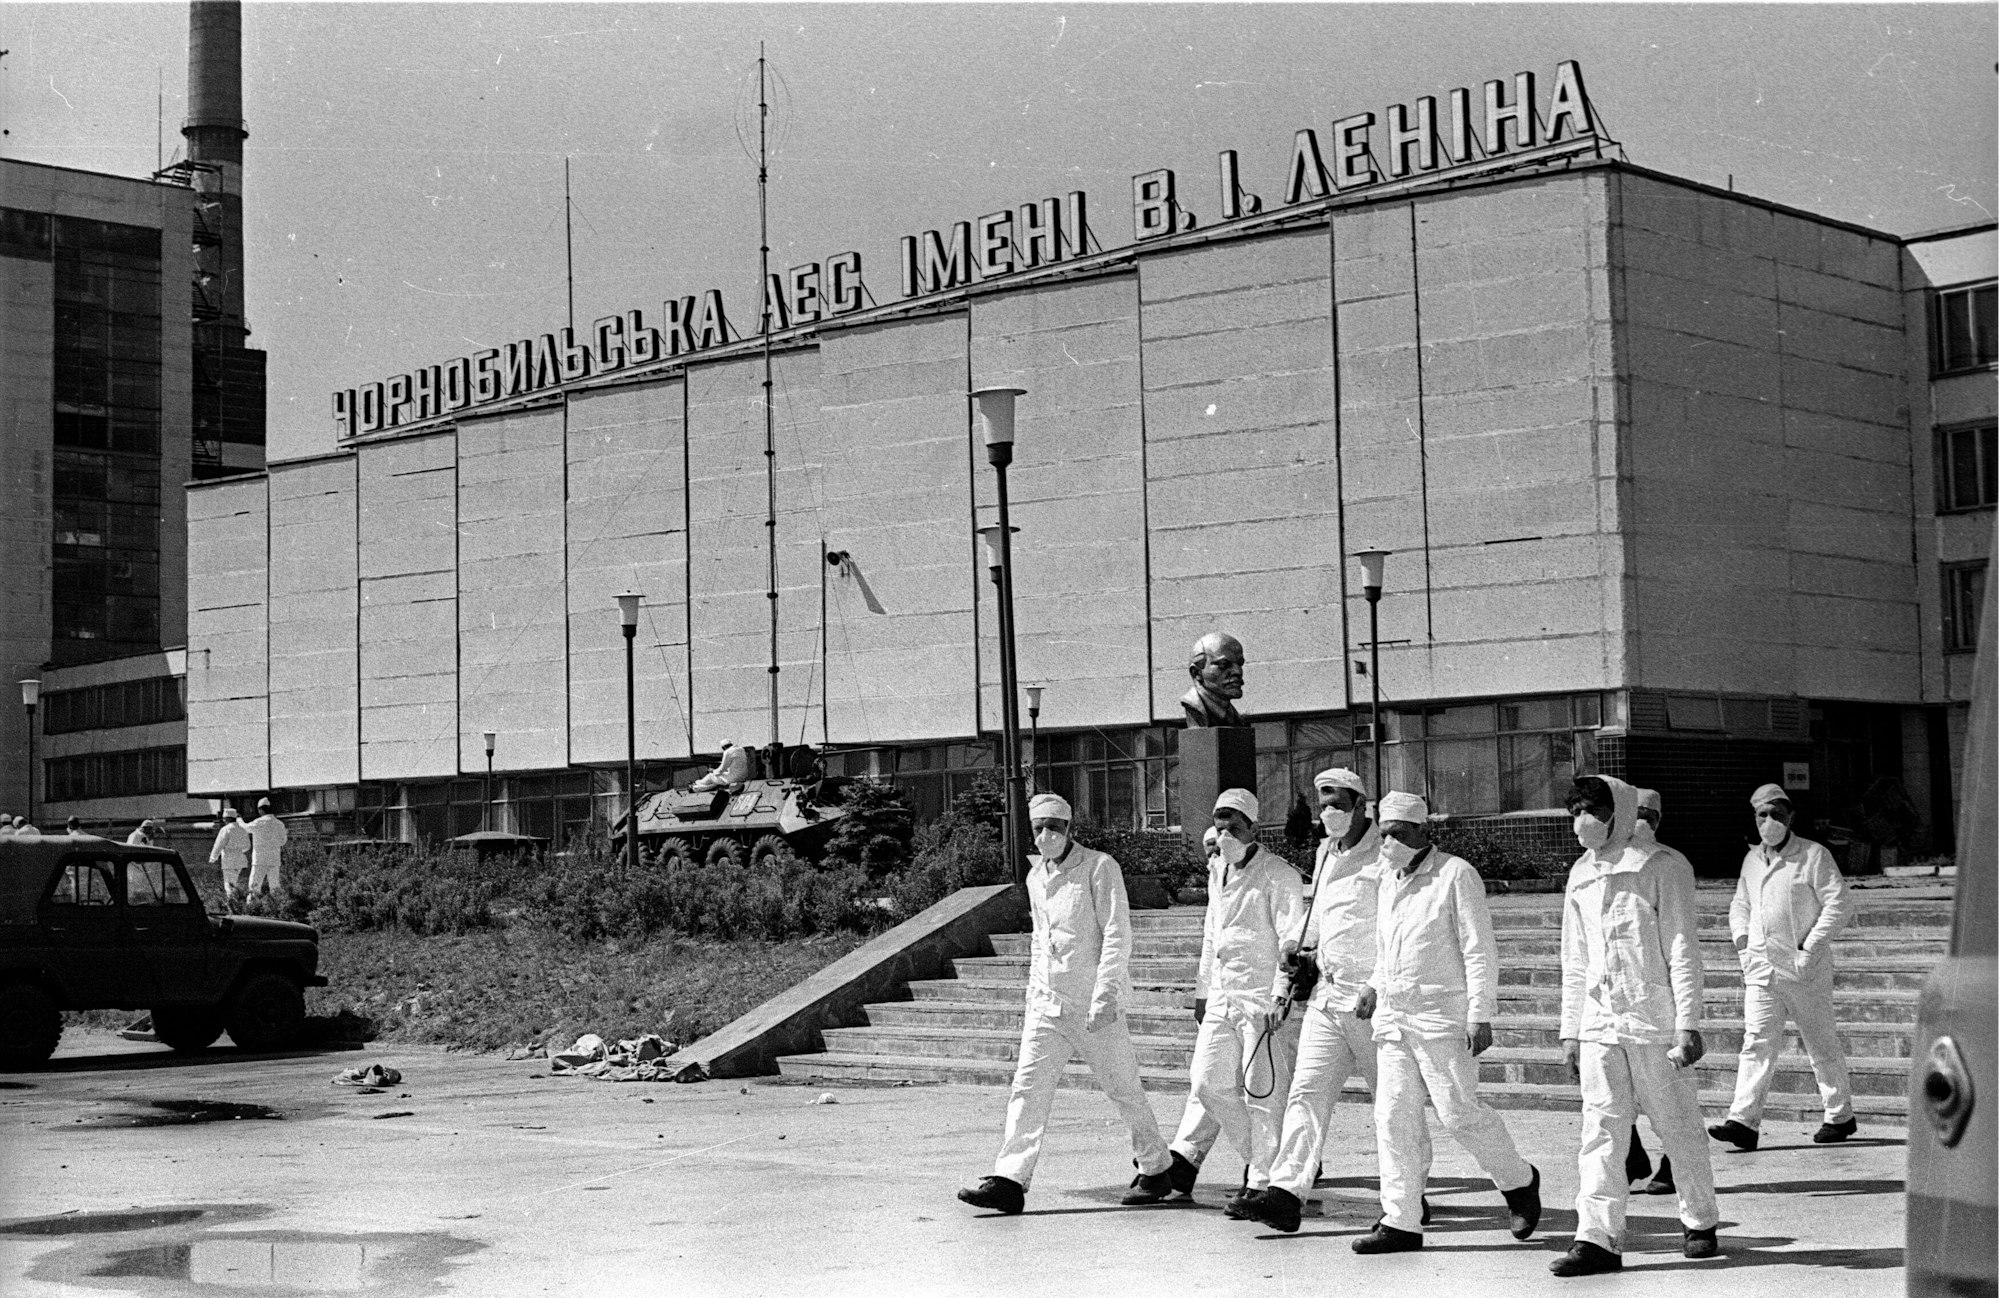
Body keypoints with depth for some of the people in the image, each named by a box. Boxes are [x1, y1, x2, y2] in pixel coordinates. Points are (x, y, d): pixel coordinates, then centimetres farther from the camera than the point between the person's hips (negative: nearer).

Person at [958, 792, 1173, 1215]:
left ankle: (1156, 1172, 23)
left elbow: (1117, 935, -15)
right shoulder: (1035, 877, 12)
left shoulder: (1099, 868, -9)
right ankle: (1009, 1181, -11)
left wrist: (1104, 996, -22)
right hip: (1047, 1005, 6)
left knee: (1123, 1090, 6)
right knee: (1028, 1087, -7)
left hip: (1094, 1007, -6)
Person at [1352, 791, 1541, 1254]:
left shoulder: (1456, 875, -8)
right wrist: (1375, 987, 10)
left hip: (1442, 1015, -7)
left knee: (1459, 1111, -6)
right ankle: (1401, 1221, 4)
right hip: (1393, 1016, 7)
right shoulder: (1389, 879, 14)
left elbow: (1479, 951, -10)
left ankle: (1518, 1181, 19)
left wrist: (1480, 1015, -15)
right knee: (1393, 1116, 1)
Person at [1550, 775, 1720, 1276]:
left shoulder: (1661, 869, -5)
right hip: (1599, 1025, 5)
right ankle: (1598, 1239, -6)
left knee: (1679, 1129, 6)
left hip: (1655, 1022, -4)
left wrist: (1688, 1024, -12)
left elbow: (1683, 952, -7)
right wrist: (1570, 1032, 14)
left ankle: (1699, 1220, 25)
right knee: (1600, 1131, -3)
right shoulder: (1580, 877, 12)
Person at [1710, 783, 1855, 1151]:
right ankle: (1744, 1122, -14)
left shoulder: (1814, 855, -4)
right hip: (1761, 968, 4)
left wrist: (1810, 949, -15)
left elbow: (1836, 904, -9)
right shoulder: (1752, 860, 14)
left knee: (1821, 1043, 7)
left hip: (1805, 969, -4)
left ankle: (1840, 1116, 22)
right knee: (1757, 1042, -7)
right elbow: (1740, 906, 26)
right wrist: (1742, 939, 7)